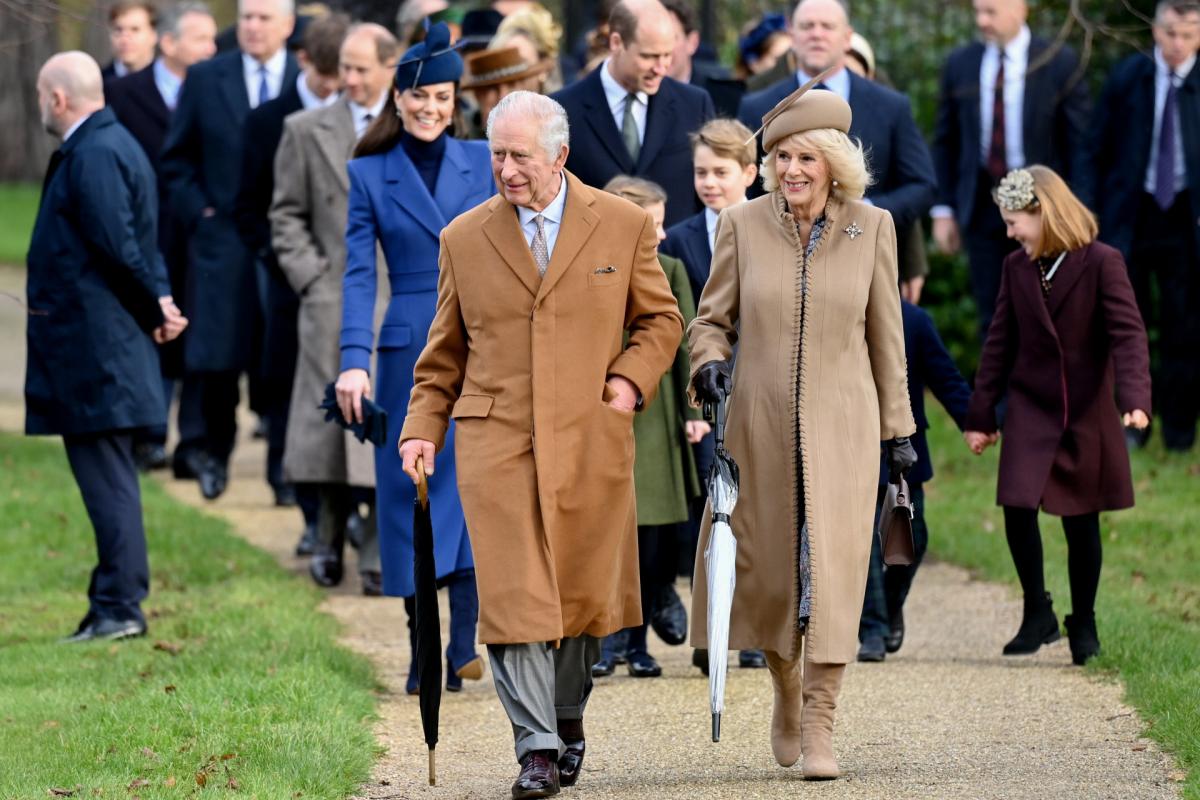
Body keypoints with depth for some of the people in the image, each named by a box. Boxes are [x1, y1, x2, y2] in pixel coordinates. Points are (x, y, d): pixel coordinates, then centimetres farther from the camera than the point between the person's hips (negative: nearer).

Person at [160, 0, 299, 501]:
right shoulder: (205, 80, 5)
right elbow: (177, 158, 11)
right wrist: (197, 211, -1)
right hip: (223, 237, 1)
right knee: (218, 359, -3)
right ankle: (216, 453, 17)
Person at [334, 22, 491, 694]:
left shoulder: (484, 162, 7)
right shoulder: (370, 175, 4)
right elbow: (360, 274, -2)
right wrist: (354, 360, -13)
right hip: (409, 350, 0)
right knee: (410, 491, 0)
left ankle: (464, 645, -11)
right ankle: (422, 655, 7)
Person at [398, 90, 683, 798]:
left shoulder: (623, 226, 5)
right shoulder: (464, 239, 8)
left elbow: (661, 319, 13)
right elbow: (445, 352, 15)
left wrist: (631, 380, -3)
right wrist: (423, 428, 5)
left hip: (591, 441, 0)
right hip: (495, 441, 0)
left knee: (584, 593, 8)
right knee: (514, 597, -10)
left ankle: (568, 719, 30)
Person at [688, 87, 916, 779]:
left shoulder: (872, 227, -1)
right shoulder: (744, 226, -2)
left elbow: (886, 334, 6)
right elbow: (713, 319, 7)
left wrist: (897, 429, 8)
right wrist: (709, 362, -15)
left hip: (840, 424, -1)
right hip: (761, 424, 1)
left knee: (833, 567, -10)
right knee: (766, 571, 8)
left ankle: (820, 725, -6)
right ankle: (787, 690, 35)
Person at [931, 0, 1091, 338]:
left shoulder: (1060, 63, -4)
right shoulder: (960, 65, 5)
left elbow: (1080, 142, -4)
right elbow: (945, 142, 10)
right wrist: (943, 209, 5)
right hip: (982, 206, 3)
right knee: (993, 319, 5)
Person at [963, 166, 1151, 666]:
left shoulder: (1101, 263, -10)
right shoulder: (1016, 268, 4)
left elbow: (1128, 334, -16)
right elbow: (999, 344, 9)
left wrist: (1135, 398, -30)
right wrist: (980, 416, 7)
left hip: (1088, 413, -3)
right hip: (1030, 409, 3)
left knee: (1081, 522, 5)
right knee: (1017, 508, -12)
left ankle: (1083, 625, 21)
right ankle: (1037, 613, 4)